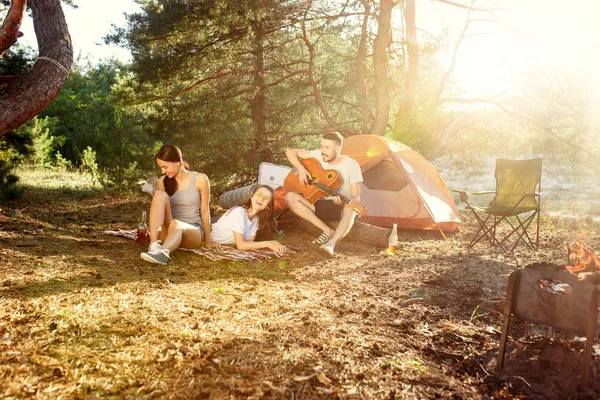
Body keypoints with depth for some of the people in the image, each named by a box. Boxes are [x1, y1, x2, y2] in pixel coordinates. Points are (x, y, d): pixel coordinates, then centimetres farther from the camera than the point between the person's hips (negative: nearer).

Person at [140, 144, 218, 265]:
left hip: (193, 232, -3)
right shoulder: (163, 181, 7)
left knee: (176, 224, -39)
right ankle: (154, 244, -39)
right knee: (160, 194, -23)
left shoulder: (200, 179, -3)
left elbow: (205, 211, 0)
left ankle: (163, 252, -71)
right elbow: (160, 206, 14)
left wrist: (207, 241, 5)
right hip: (169, 232, 3)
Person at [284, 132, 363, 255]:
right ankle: (328, 231, -22)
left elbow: (355, 198, -13)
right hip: (321, 205, 4)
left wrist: (342, 201, -36)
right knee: (290, 197, -21)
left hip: (342, 207, -4)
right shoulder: (319, 156, -2)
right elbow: (290, 152, 2)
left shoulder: (352, 165, -11)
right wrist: (301, 169, -15)